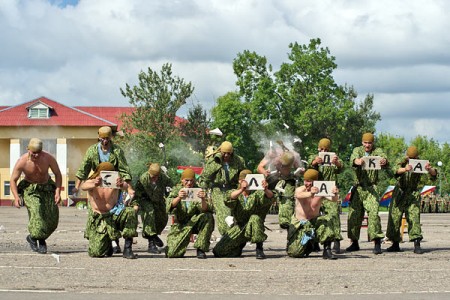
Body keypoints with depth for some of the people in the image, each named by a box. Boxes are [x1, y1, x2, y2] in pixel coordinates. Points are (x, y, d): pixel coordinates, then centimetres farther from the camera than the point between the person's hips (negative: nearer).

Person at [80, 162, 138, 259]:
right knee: (96, 253, -16)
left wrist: (122, 185, -54)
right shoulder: (92, 182, -5)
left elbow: (125, 187, -27)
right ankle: (107, 246, 24)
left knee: (130, 212, -31)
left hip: (114, 215, 1)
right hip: (98, 220, -1)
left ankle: (128, 249, -23)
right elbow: (83, 186, -30)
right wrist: (94, 185, -54)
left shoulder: (115, 181, -4)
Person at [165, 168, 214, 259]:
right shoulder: (176, 190, 0)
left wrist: (203, 200, -39)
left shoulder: (198, 190, -4)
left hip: (195, 222, 0)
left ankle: (200, 249, -20)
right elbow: (169, 206, -18)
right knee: (171, 254, -17)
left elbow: (205, 209, -17)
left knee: (208, 217, -32)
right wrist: (178, 198, -38)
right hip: (180, 225, 0)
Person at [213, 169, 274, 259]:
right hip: (238, 227, 3)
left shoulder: (256, 194, -6)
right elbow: (230, 198, -28)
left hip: (253, 228, -3)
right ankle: (241, 244, 26)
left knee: (255, 218, -37)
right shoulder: (235, 193, -4)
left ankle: (259, 249, -23)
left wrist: (266, 190, -50)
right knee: (218, 251, -5)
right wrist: (241, 190, -49)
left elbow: (269, 197, -26)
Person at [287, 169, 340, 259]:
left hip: (314, 220, 0)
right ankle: (308, 246, 27)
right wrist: (310, 193, -60)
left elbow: (333, 199, -26)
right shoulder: (300, 190, -13)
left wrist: (335, 194, -52)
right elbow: (299, 195, -38)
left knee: (326, 220, -34)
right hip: (299, 222, 0)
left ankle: (327, 250, -23)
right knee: (295, 252, -10)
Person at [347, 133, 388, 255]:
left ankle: (377, 243, -18)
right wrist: (358, 161, -39)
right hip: (358, 188, 3)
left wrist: (384, 161, -43)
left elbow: (383, 156, -17)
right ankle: (354, 242, 19)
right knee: (354, 214, 5)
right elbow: (353, 158, -14)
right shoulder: (358, 150, 7)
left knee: (373, 213, -17)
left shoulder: (377, 151, 5)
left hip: (372, 188, -2)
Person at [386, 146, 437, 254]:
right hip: (399, 193, 1)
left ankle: (417, 245, -17)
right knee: (394, 219, 3)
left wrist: (430, 170, -40)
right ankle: (395, 244, 16)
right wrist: (405, 169, -52)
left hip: (413, 195, -1)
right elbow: (396, 170, -30)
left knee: (414, 219, -13)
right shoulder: (402, 162, -8)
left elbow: (434, 175, -15)